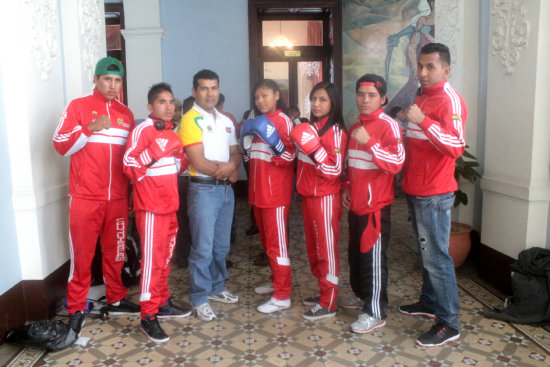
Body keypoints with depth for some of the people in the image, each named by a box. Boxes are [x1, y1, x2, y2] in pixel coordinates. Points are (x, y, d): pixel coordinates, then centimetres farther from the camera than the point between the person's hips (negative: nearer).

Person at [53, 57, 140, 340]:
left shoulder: (126, 113, 13)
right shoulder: (78, 106, 1)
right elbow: (61, 145, -6)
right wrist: (90, 129, -19)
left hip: (118, 197, 4)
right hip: (85, 197, -4)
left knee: (115, 251, 12)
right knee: (82, 253, 2)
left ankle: (116, 299, 27)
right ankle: (76, 308, 15)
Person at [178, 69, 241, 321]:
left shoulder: (225, 121, 14)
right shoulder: (191, 120, -9)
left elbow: (236, 153, 13)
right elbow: (199, 163, -16)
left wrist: (231, 165, -10)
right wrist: (228, 169, -6)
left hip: (226, 189, 7)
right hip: (203, 190, -7)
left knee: (221, 246, 16)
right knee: (203, 248, -2)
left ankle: (217, 288, 32)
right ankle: (199, 298, 12)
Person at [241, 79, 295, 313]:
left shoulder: (283, 121, -9)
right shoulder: (258, 123, 17)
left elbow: (288, 158, -17)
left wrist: (275, 141, -31)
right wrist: (247, 146, 7)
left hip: (276, 193, -9)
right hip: (258, 192, 9)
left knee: (277, 244, -5)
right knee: (267, 241, 17)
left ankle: (282, 297, 3)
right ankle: (276, 282, 32)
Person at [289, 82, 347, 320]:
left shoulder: (335, 131, -13)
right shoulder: (310, 128, 13)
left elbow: (334, 170, -19)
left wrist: (314, 147, -27)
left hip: (325, 198, -8)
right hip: (308, 196, 9)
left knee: (327, 249, 0)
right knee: (313, 247, 16)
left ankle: (328, 304, 10)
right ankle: (323, 291, 31)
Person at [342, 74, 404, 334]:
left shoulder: (388, 125, -11)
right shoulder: (355, 127, 14)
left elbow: (397, 163, -22)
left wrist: (370, 142, -30)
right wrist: (347, 187, 11)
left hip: (376, 205, -8)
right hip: (355, 204, 8)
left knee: (374, 257, 0)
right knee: (355, 253, 18)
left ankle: (375, 313, 12)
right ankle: (361, 295, 38)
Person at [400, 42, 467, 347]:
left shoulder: (450, 100, -13)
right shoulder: (421, 97, 16)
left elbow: (456, 146, -26)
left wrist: (422, 121, -30)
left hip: (435, 194, -9)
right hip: (415, 190, 9)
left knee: (436, 256, -5)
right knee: (425, 251, 19)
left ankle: (448, 323, 6)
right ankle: (430, 302, 34)